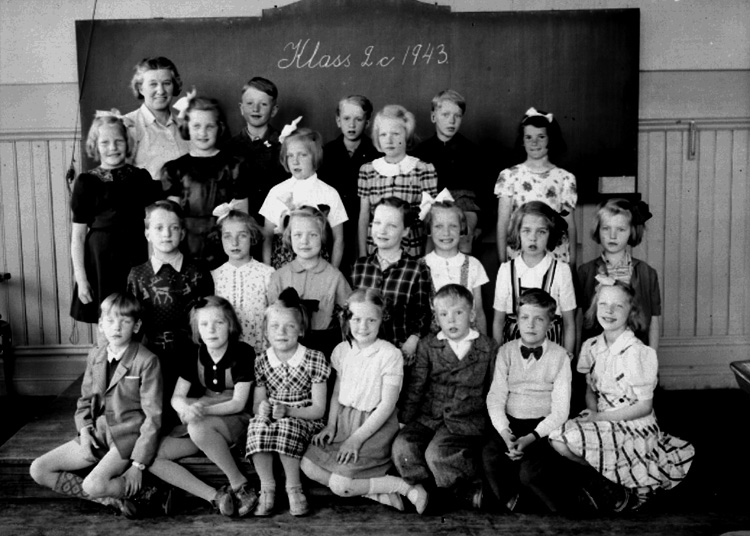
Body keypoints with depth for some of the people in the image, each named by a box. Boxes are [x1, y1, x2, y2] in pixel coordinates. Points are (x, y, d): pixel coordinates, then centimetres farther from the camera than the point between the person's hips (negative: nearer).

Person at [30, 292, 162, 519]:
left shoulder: (147, 361, -13)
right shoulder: (95, 355, 7)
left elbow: (153, 416, -13)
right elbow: (85, 400, 16)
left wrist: (138, 464, -17)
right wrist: (85, 430, -5)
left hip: (128, 435, -7)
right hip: (97, 433, 8)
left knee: (94, 485, -30)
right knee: (38, 470, -3)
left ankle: (140, 491, -2)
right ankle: (112, 499, -6)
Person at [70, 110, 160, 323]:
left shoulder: (141, 177, 6)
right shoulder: (86, 182, -2)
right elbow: (78, 235, -1)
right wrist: (80, 278, -4)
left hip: (137, 258, 2)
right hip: (102, 260, -2)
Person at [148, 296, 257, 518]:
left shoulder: (243, 353, -12)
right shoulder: (192, 356, 2)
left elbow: (238, 403, -13)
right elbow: (177, 397, -2)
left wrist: (203, 410, -28)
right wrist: (187, 408, -27)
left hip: (234, 421, -5)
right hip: (199, 424, 5)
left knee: (198, 426, -40)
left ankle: (240, 485, -23)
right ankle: (214, 496, -23)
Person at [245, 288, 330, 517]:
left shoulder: (315, 359, -6)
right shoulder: (262, 362, 4)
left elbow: (318, 409, -6)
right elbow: (257, 405, 6)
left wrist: (287, 411, -21)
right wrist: (262, 409, -19)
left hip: (305, 423, -2)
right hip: (271, 418, 3)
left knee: (286, 427, -36)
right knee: (257, 426, -32)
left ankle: (293, 488, -18)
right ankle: (267, 488, -17)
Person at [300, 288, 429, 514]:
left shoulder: (390, 354, -16)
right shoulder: (342, 351, 4)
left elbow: (387, 405, -15)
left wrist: (356, 439, -17)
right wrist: (331, 425, 1)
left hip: (376, 426, -7)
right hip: (344, 421, 7)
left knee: (340, 484, -19)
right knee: (308, 466, -10)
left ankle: (405, 486, -5)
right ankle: (378, 492, -9)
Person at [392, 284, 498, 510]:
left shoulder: (488, 348, 4)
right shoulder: (427, 346, 9)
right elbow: (415, 387, 8)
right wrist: (404, 419, 2)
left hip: (466, 421, -3)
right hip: (428, 417, 3)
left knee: (437, 453, -28)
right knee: (403, 446, -22)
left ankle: (474, 487, 0)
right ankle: (432, 490, 0)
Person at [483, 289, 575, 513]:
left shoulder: (559, 356, -1)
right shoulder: (506, 351, 7)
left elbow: (560, 410, -5)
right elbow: (495, 397, 0)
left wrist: (531, 437, -18)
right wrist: (505, 433, -17)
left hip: (543, 426, -2)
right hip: (510, 423, 3)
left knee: (530, 473, -26)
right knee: (490, 459, -24)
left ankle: (567, 508, 2)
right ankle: (506, 500, 8)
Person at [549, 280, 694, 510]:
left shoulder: (636, 352, -17)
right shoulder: (591, 347, 3)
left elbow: (645, 406, -13)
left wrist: (600, 417, -15)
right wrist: (592, 411, -8)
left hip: (634, 430, -7)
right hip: (602, 423, 7)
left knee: (563, 439, -25)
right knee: (555, 436, -13)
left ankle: (619, 492, -2)